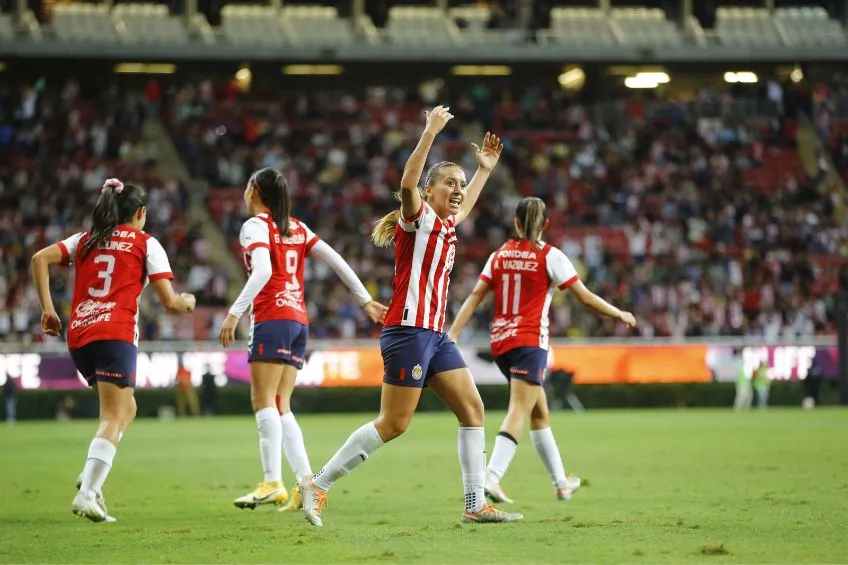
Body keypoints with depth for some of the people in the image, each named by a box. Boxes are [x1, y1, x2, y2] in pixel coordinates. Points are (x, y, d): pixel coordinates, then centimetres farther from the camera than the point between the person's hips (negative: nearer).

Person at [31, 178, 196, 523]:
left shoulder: (85, 240, 19)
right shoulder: (146, 244, 7)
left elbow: (40, 259, 5)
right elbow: (169, 301, 1)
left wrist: (48, 309, 6)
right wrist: (187, 302, 23)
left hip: (78, 336, 6)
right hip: (116, 335, -6)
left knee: (126, 408, 22)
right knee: (113, 419, -6)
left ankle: (91, 477, 5)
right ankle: (87, 494, -22)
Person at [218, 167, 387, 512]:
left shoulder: (255, 226, -2)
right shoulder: (297, 228, 18)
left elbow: (263, 271, -19)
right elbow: (336, 260, 13)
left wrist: (234, 313, -24)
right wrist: (366, 301, 15)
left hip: (272, 319, -7)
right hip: (298, 321, 7)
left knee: (264, 401, -11)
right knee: (281, 407, 7)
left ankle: (272, 483, -23)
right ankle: (307, 482, -2)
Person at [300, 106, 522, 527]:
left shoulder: (447, 225, 17)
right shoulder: (418, 218, -7)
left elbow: (465, 205, 42)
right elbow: (407, 184, -30)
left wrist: (485, 169, 42)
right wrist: (430, 133, -32)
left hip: (434, 334, 9)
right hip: (408, 331, -9)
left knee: (473, 410, 3)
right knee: (393, 424, -9)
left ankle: (476, 504, 5)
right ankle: (318, 485, -1)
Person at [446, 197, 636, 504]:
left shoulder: (500, 255, 7)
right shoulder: (549, 256, -5)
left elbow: (475, 297, 2)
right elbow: (585, 296, -2)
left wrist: (453, 335, 1)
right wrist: (619, 314, 11)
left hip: (500, 341, 6)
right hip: (529, 342, -6)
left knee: (539, 411, 17)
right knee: (519, 411, -13)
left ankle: (561, 482, 27)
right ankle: (492, 476, -32)